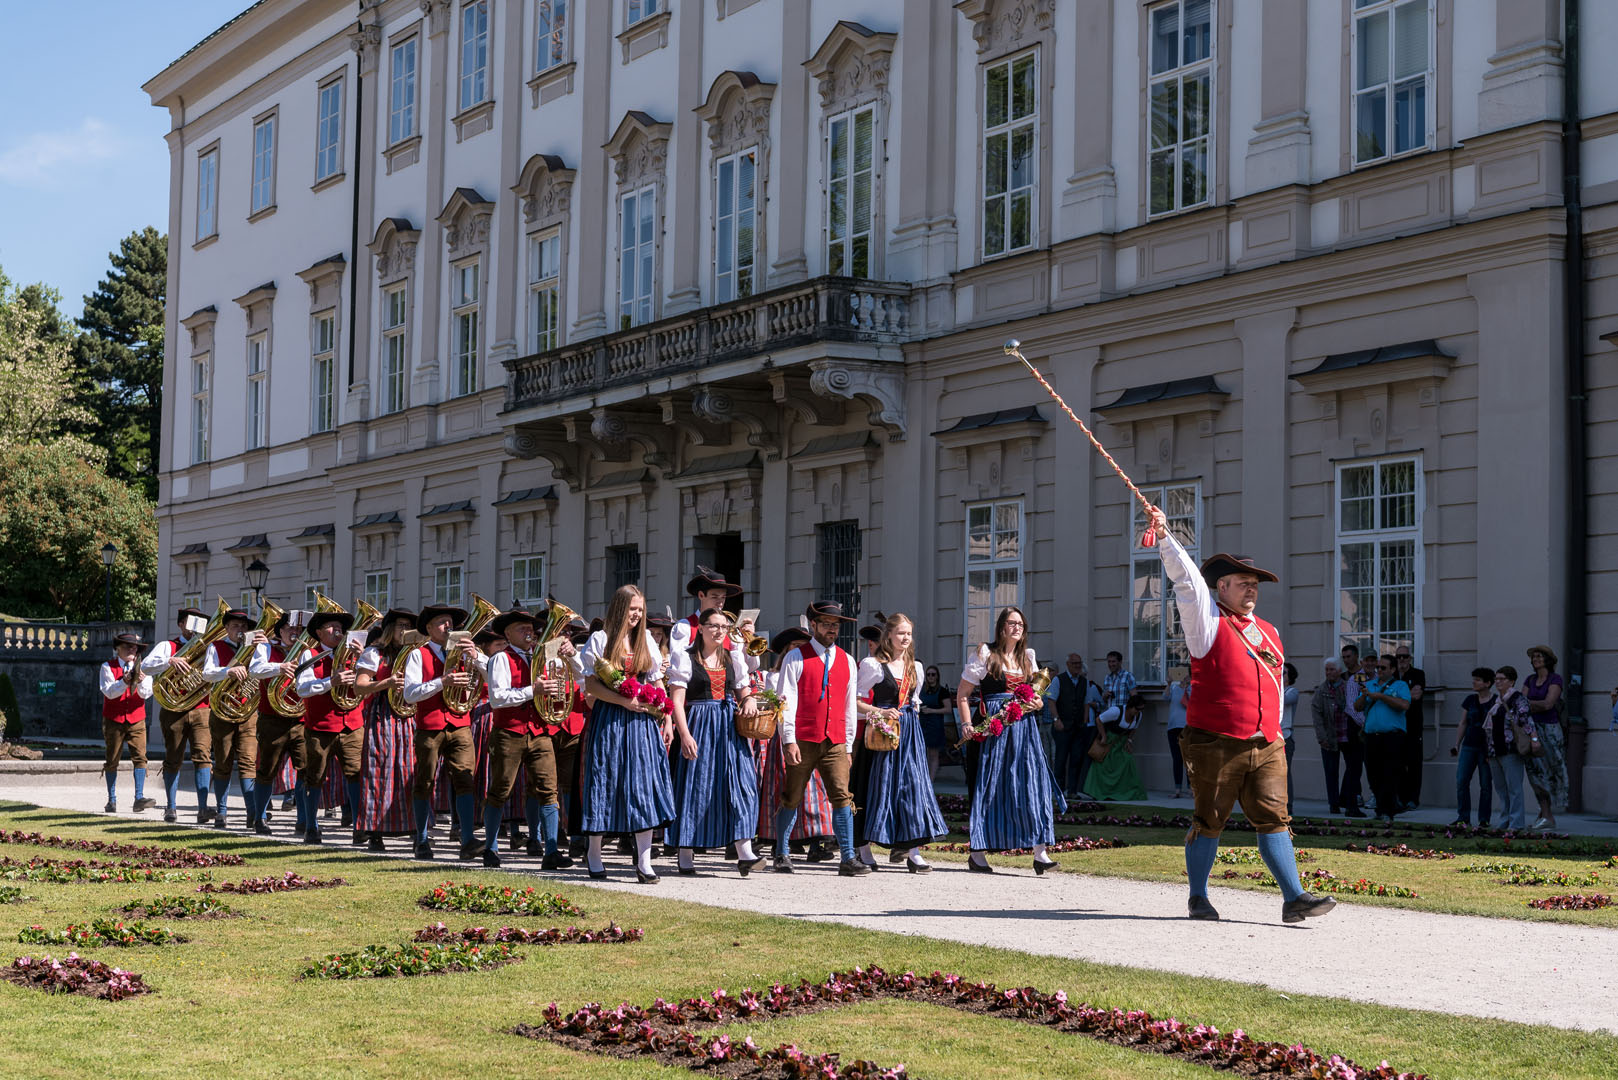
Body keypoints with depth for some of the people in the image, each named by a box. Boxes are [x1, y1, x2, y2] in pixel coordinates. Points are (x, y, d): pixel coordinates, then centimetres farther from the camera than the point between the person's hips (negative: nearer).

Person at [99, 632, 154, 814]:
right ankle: (112, 800, 10)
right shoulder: (108, 667, 1)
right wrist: (124, 682, -26)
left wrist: (140, 682, -25)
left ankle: (139, 799, -16)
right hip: (114, 719, -1)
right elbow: (109, 692, -11)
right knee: (112, 760, 3)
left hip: (136, 719, 1)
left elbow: (146, 693, -4)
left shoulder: (142, 668, 7)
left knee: (140, 757, -12)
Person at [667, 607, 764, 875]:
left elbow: (744, 691, 21)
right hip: (698, 727, -4)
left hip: (729, 727, 4)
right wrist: (685, 735, -17)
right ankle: (685, 855, 6)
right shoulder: (685, 658, 0)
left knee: (741, 784, -8)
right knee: (694, 787, -3)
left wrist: (750, 700, -4)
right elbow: (677, 700, -7)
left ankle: (744, 853, -13)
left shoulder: (732, 659, 15)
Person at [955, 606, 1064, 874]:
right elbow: (962, 694, 0)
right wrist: (967, 726, -11)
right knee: (990, 785, -3)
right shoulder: (985, 654, 1)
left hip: (1023, 727, 5)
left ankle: (1039, 851, -8)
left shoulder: (1027, 657, 17)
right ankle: (977, 853, 4)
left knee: (1033, 782, -5)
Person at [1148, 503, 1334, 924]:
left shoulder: (1269, 633, 17)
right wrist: (1165, 538, -25)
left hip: (1265, 747, 5)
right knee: (1208, 822, 2)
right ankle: (1198, 898, 14)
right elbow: (1186, 578, -13)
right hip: (1215, 745, -5)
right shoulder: (1208, 621, 0)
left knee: (1274, 818, -1)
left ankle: (1294, 898, -4)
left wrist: (1274, 732, 20)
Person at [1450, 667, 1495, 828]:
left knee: (1486, 784, 0)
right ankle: (1464, 818, 0)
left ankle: (1484, 819, 9)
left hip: (1487, 748, -4)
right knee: (1461, 781, -5)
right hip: (1469, 746, 4)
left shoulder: (1496, 701, -2)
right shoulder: (1470, 700, 11)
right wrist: (1456, 745, 10)